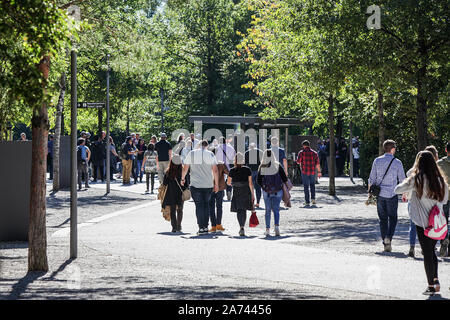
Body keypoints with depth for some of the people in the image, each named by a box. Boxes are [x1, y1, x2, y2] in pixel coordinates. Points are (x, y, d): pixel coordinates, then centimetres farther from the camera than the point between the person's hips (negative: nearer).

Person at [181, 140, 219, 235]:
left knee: (199, 205, 0)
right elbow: (215, 171, -3)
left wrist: (182, 179, 19)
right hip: (208, 185, 1)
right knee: (206, 204, 14)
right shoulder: (210, 154, 0)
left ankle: (201, 228, -7)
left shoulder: (191, 153, 1)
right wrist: (216, 184, 4)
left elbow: (185, 168, 4)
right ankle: (206, 227, 13)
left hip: (195, 184, -1)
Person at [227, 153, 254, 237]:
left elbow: (228, 182, 5)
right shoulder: (247, 170, -5)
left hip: (236, 192, -1)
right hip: (246, 192, 1)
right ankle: (242, 228, 18)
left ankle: (242, 228, -18)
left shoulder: (232, 171, -5)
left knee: (239, 210, 0)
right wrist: (252, 194, 1)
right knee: (244, 210, 13)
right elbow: (250, 183, -5)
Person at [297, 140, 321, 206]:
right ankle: (313, 198, 7)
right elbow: (317, 163, 1)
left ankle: (307, 202, 1)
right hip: (313, 172, 3)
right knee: (312, 185, 21)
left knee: (306, 186, 3)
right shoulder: (314, 153, 3)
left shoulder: (301, 152, -5)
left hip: (305, 172, -2)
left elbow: (298, 162, -4)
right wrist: (319, 172, 6)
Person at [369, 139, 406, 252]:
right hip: (392, 195, -2)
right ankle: (388, 237, -12)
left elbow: (372, 179, 1)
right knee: (392, 217, 11)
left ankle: (385, 243, 8)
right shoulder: (397, 162, -4)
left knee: (383, 219, 10)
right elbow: (402, 179, 1)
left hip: (379, 195, 2)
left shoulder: (377, 161, 0)